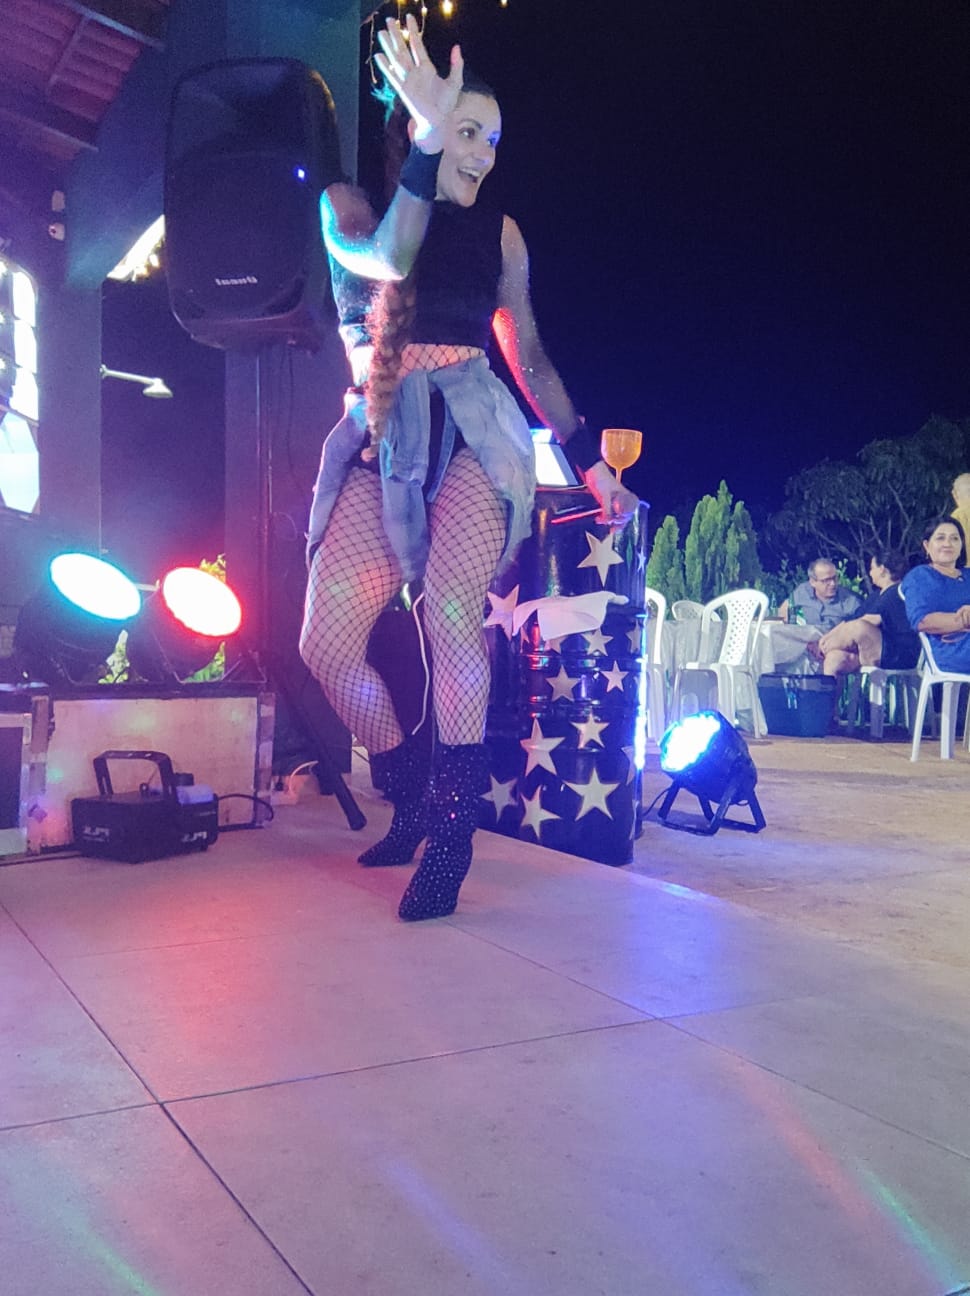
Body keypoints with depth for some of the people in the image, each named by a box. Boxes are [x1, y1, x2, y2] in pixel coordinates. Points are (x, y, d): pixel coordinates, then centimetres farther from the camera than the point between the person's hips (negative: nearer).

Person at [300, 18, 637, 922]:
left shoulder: (498, 232, 16)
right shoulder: (346, 208, 11)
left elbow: (530, 358, 17)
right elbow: (387, 258, -14)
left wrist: (591, 463, 13)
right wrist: (425, 133, -16)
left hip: (474, 435, -1)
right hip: (380, 444, 1)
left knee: (451, 616, -27)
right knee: (324, 645, -8)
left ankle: (452, 827, -13)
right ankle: (412, 801, 16)